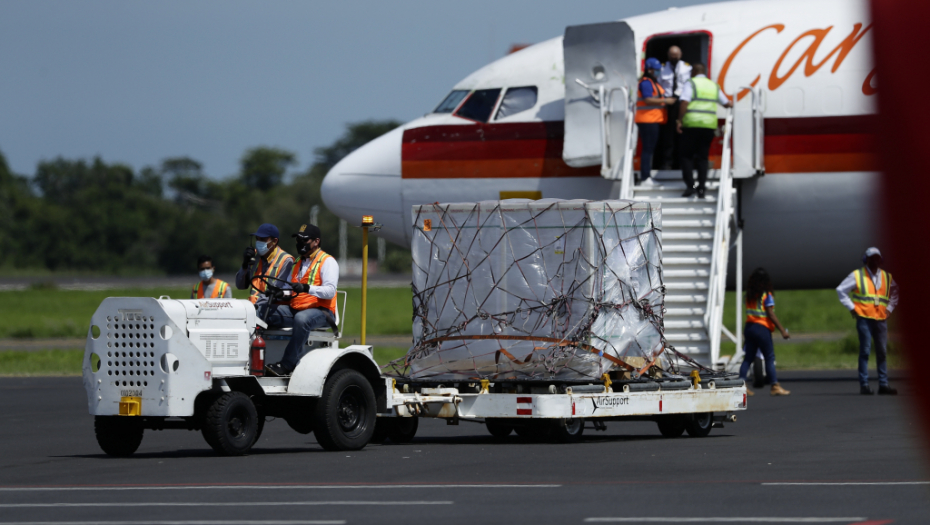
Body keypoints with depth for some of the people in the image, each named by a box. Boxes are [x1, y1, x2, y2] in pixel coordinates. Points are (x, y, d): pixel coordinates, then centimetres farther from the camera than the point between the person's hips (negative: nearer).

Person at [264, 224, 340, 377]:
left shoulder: (327, 261, 0)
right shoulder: (298, 262, 25)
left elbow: (330, 291, -15)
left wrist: (307, 288, -31)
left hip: (320, 311, -7)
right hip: (295, 309, 7)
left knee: (301, 318, -40)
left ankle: (286, 365, -40)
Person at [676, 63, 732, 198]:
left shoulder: (691, 84, 1)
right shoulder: (714, 86, 15)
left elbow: (684, 103, -12)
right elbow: (726, 103, 20)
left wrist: (680, 120, -8)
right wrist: (731, 105, 43)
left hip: (692, 125, -4)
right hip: (709, 125, 4)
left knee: (687, 156, 5)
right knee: (702, 157, 9)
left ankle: (689, 185, -8)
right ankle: (701, 188, 1)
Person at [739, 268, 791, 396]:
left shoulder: (749, 295, 7)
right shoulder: (767, 295, -10)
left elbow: (749, 312, 7)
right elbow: (771, 315, -13)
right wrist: (782, 330, -11)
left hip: (749, 327, 6)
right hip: (762, 328, -6)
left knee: (748, 357, 8)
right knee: (769, 358, -2)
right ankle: (775, 386, -2)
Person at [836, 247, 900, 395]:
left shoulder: (887, 277, 13)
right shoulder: (857, 276, 3)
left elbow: (895, 293, 29)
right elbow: (841, 290, 6)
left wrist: (889, 308, 15)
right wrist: (851, 307, 0)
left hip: (881, 320, 4)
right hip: (864, 318, -4)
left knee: (882, 352, 3)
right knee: (864, 351, -4)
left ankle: (883, 384, 6)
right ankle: (864, 385, -3)